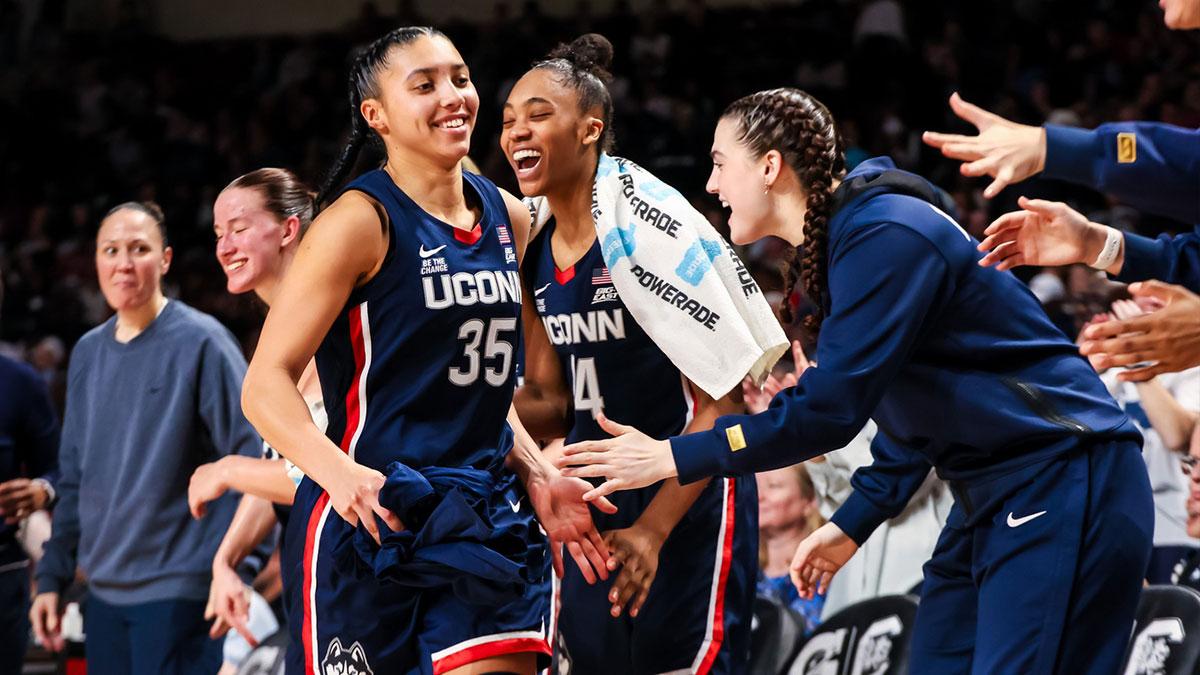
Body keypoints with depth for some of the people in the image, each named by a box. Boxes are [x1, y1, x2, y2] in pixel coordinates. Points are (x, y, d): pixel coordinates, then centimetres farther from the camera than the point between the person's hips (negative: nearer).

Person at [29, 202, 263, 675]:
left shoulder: (200, 343, -8)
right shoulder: (88, 353, 12)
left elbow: (252, 454, -10)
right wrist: (52, 577, 14)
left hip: (178, 594, -7)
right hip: (105, 593, 7)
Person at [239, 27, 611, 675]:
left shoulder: (507, 216, 12)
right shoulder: (362, 221, -9)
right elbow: (265, 384, -13)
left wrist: (536, 476, 12)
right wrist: (337, 471, -29)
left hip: (481, 520, 6)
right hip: (369, 515, -6)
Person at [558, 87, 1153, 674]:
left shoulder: (885, 238, -19)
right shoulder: (835, 244, 12)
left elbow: (831, 409, -24)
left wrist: (672, 459, -19)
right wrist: (853, 523, 18)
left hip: (1060, 489, -10)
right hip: (992, 498, 10)